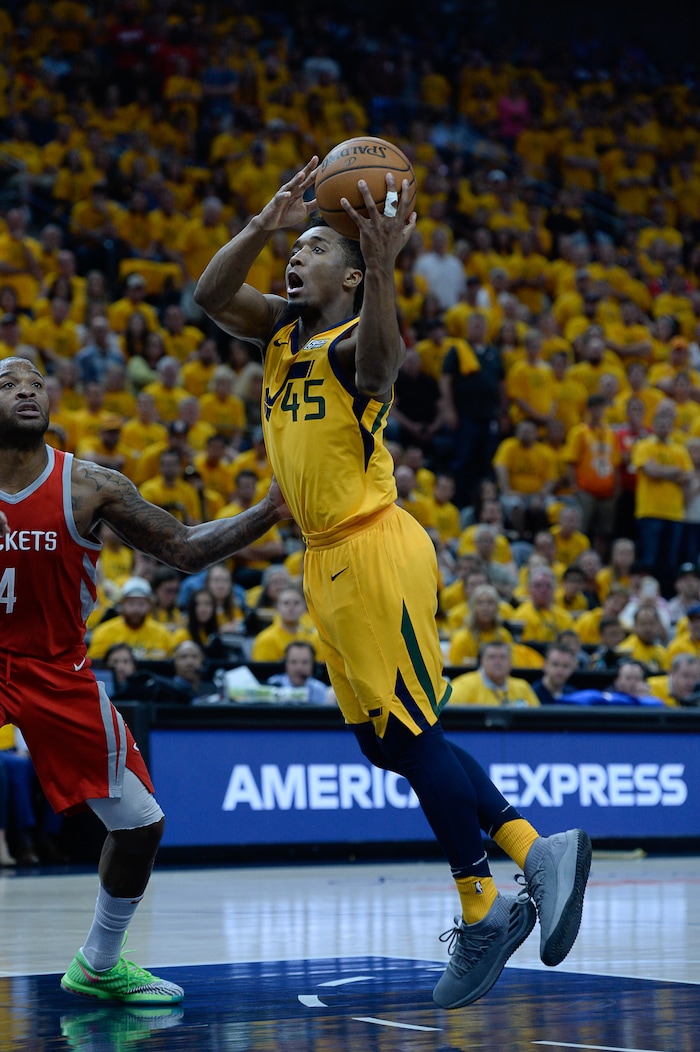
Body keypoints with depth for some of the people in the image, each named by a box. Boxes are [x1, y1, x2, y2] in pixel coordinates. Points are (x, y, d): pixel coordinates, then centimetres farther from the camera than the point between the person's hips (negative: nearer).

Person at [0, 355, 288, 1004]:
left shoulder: (89, 487, -7)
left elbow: (184, 550, -5)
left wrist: (271, 510, -14)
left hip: (58, 673, 2)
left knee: (140, 824, 5)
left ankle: (97, 967, 27)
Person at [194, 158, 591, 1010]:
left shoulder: (359, 338, -11)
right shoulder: (280, 329, 12)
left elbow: (377, 367, -35)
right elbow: (209, 296, -4)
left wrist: (384, 267, -49)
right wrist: (266, 223, -17)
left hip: (374, 552, -9)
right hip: (328, 559, 9)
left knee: (410, 739, -7)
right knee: (385, 741, 10)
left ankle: (483, 915, 1)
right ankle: (537, 852, 14)